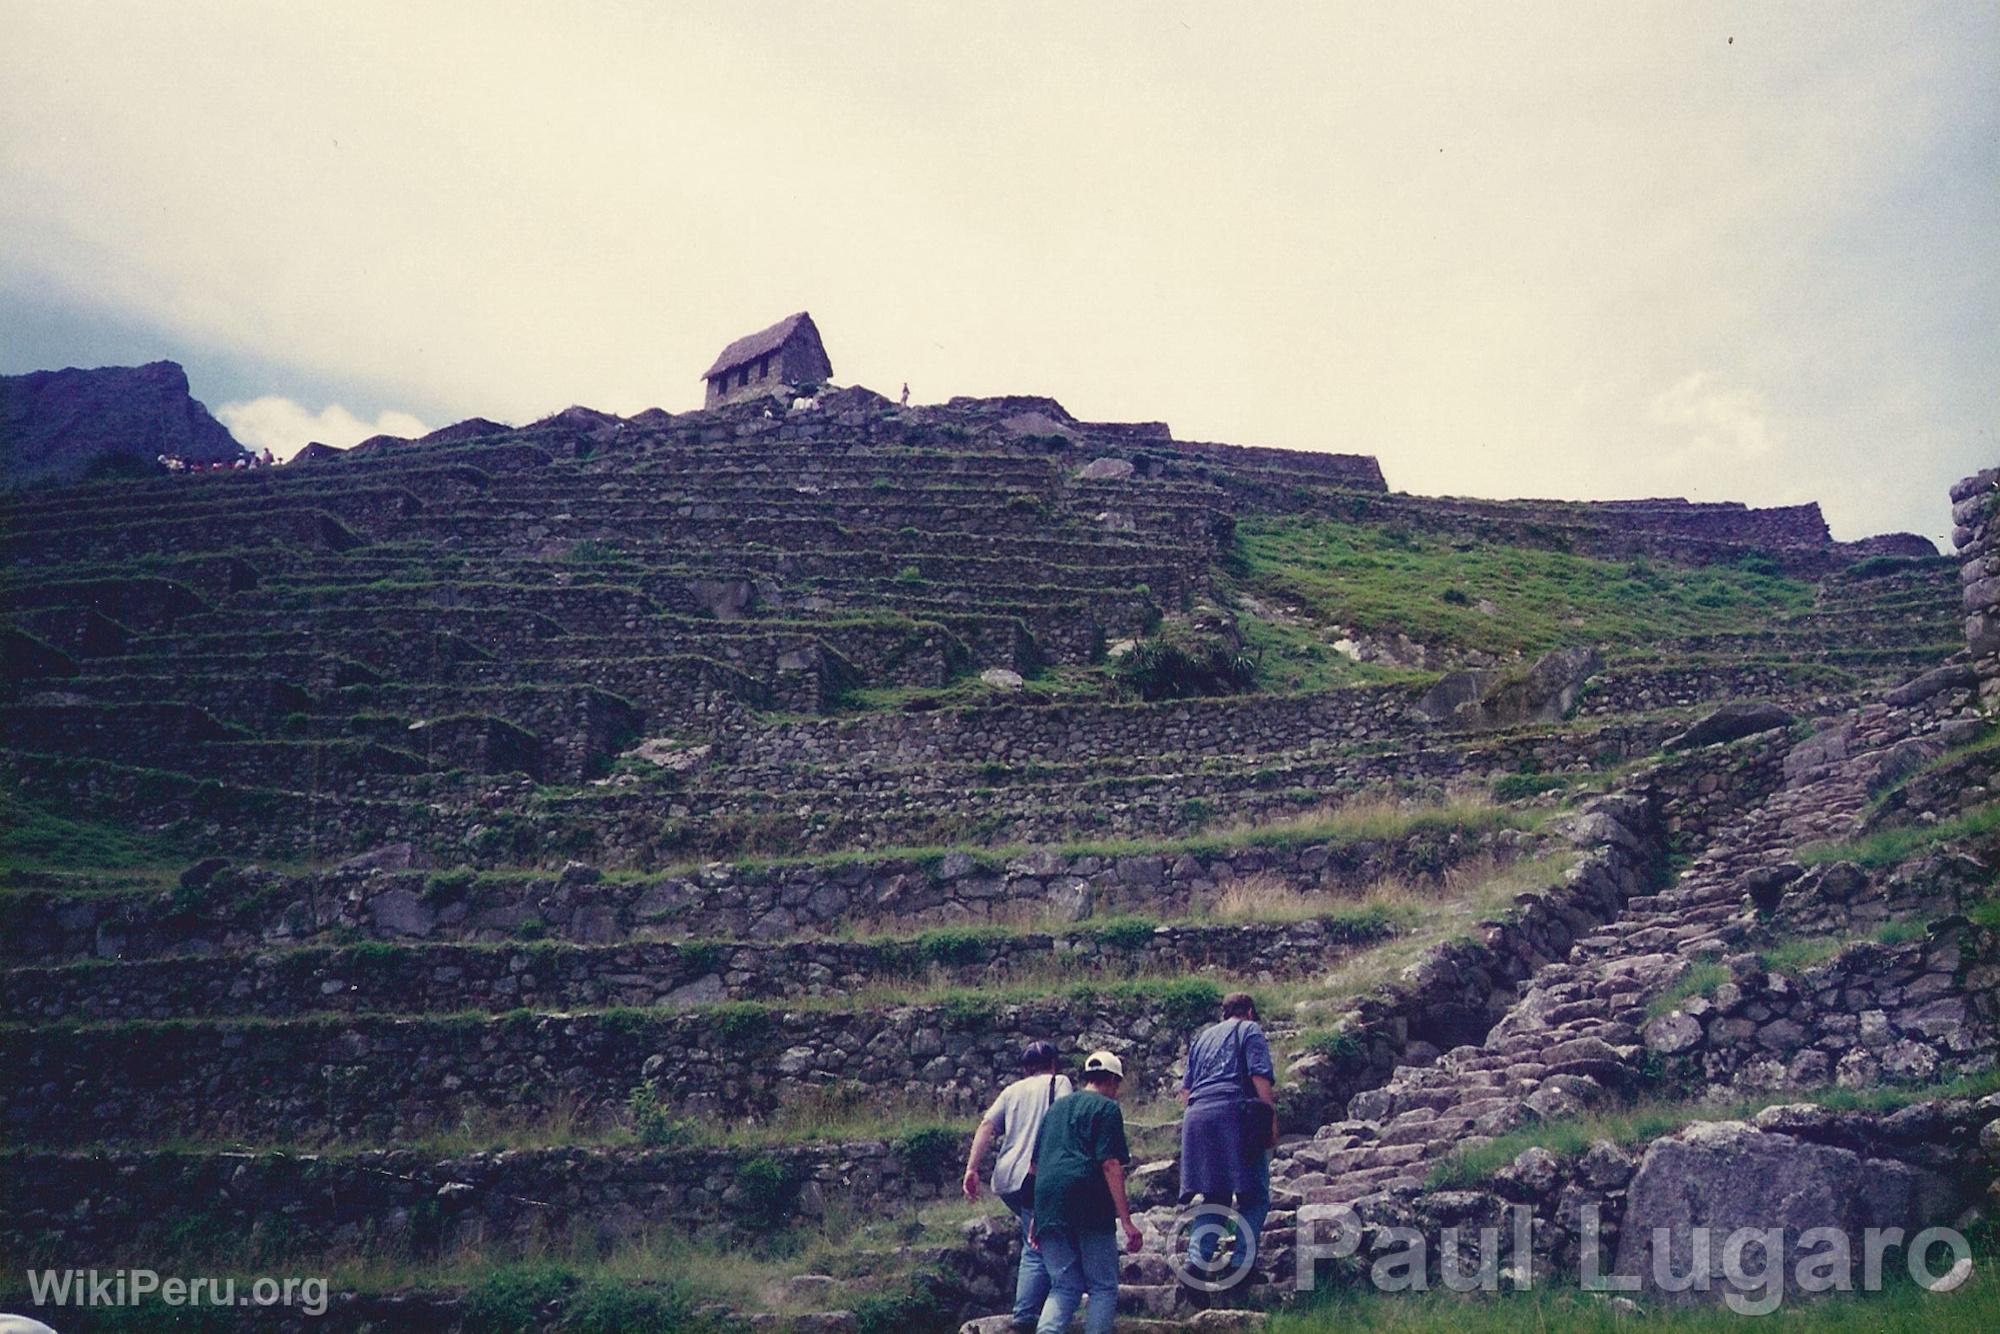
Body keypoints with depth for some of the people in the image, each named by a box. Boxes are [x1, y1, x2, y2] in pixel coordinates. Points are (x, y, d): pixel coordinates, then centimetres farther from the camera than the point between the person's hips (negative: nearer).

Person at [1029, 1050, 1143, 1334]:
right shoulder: (1107, 1108, 2)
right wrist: (1126, 1221, -10)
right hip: (1089, 1207, -6)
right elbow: (1110, 1165, -9)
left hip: (1048, 1208, 6)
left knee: (1064, 1287, 9)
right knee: (1104, 1288, 5)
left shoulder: (1057, 1107, 22)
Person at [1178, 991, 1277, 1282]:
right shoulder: (1250, 1030, 10)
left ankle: (1197, 1258, -6)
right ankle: (1242, 1263, -11)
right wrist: (1271, 1116, -3)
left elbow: (1185, 1090, 23)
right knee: (1254, 1196, 0)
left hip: (1196, 1118, 6)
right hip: (1235, 1114, -6)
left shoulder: (1201, 1037, 27)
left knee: (1213, 1196, 10)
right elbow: (1260, 1076, -4)